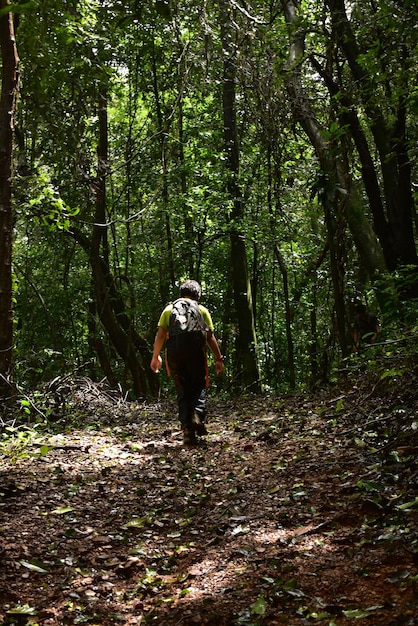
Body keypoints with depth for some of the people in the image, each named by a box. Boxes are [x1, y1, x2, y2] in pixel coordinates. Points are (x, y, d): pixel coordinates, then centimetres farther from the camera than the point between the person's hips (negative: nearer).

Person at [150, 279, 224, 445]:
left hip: (174, 354, 2)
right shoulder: (202, 310, 10)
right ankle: (198, 416, -15)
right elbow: (210, 338, 4)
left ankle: (187, 430, 4)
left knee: (183, 392, 10)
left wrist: (155, 356, 14)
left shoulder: (169, 309, 14)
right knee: (199, 387, 12)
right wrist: (219, 359, 7)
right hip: (195, 353, -2)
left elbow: (160, 335, 6)